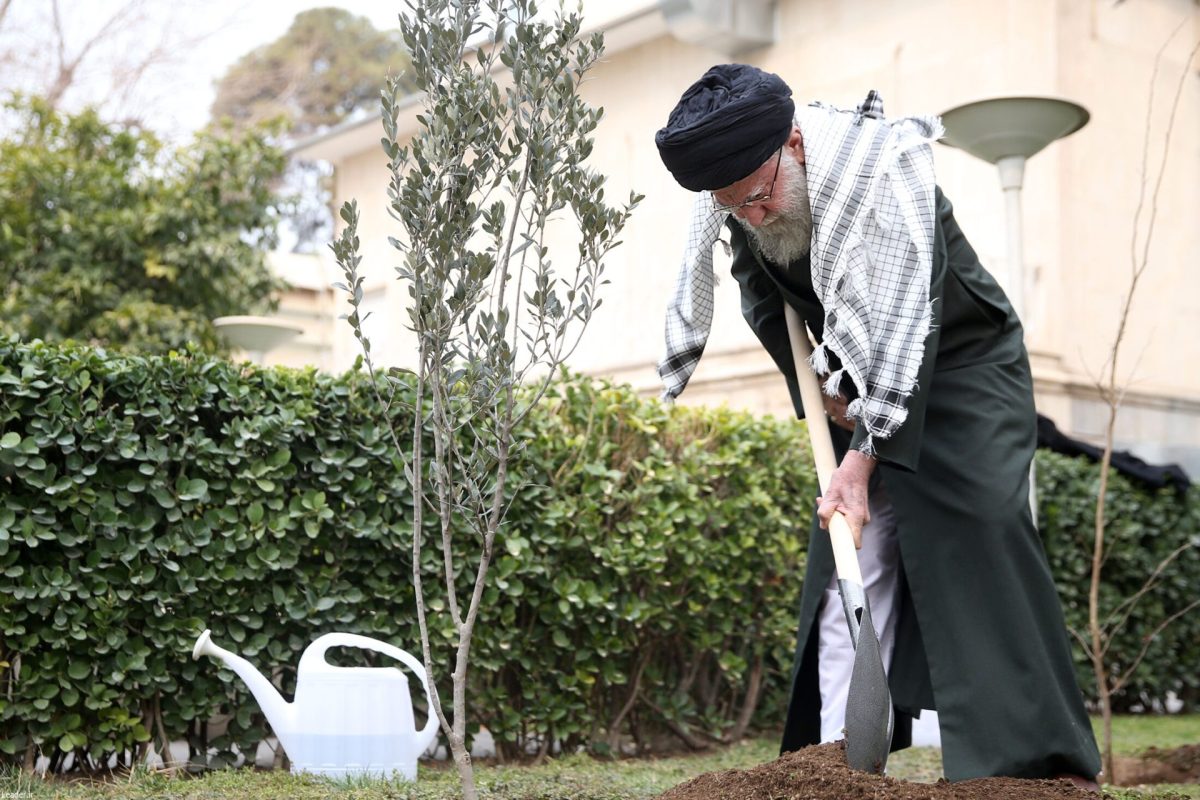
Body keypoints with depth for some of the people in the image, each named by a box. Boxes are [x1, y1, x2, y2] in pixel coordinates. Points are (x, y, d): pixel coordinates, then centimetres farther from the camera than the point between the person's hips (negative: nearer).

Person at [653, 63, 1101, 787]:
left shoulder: (881, 164, -31)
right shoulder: (738, 193, -11)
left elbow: (905, 320, -34)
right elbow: (760, 292, 9)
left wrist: (866, 455, -37)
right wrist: (812, 381, -2)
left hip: (963, 365, -5)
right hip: (861, 383, 6)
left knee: (982, 531, -17)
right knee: (854, 550, -3)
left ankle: (1045, 759, -13)